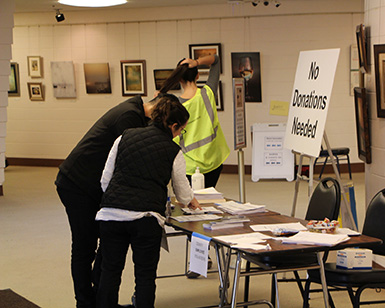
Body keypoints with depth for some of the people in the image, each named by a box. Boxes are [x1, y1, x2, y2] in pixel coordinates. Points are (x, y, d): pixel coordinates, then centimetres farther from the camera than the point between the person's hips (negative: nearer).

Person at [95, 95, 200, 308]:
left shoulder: (125, 137, 12)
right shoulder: (174, 152, 5)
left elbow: (105, 180, 12)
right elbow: (183, 195, 17)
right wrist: (192, 201, 40)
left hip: (111, 213, 3)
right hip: (145, 217, -3)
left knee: (110, 271, 13)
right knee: (145, 275, 7)